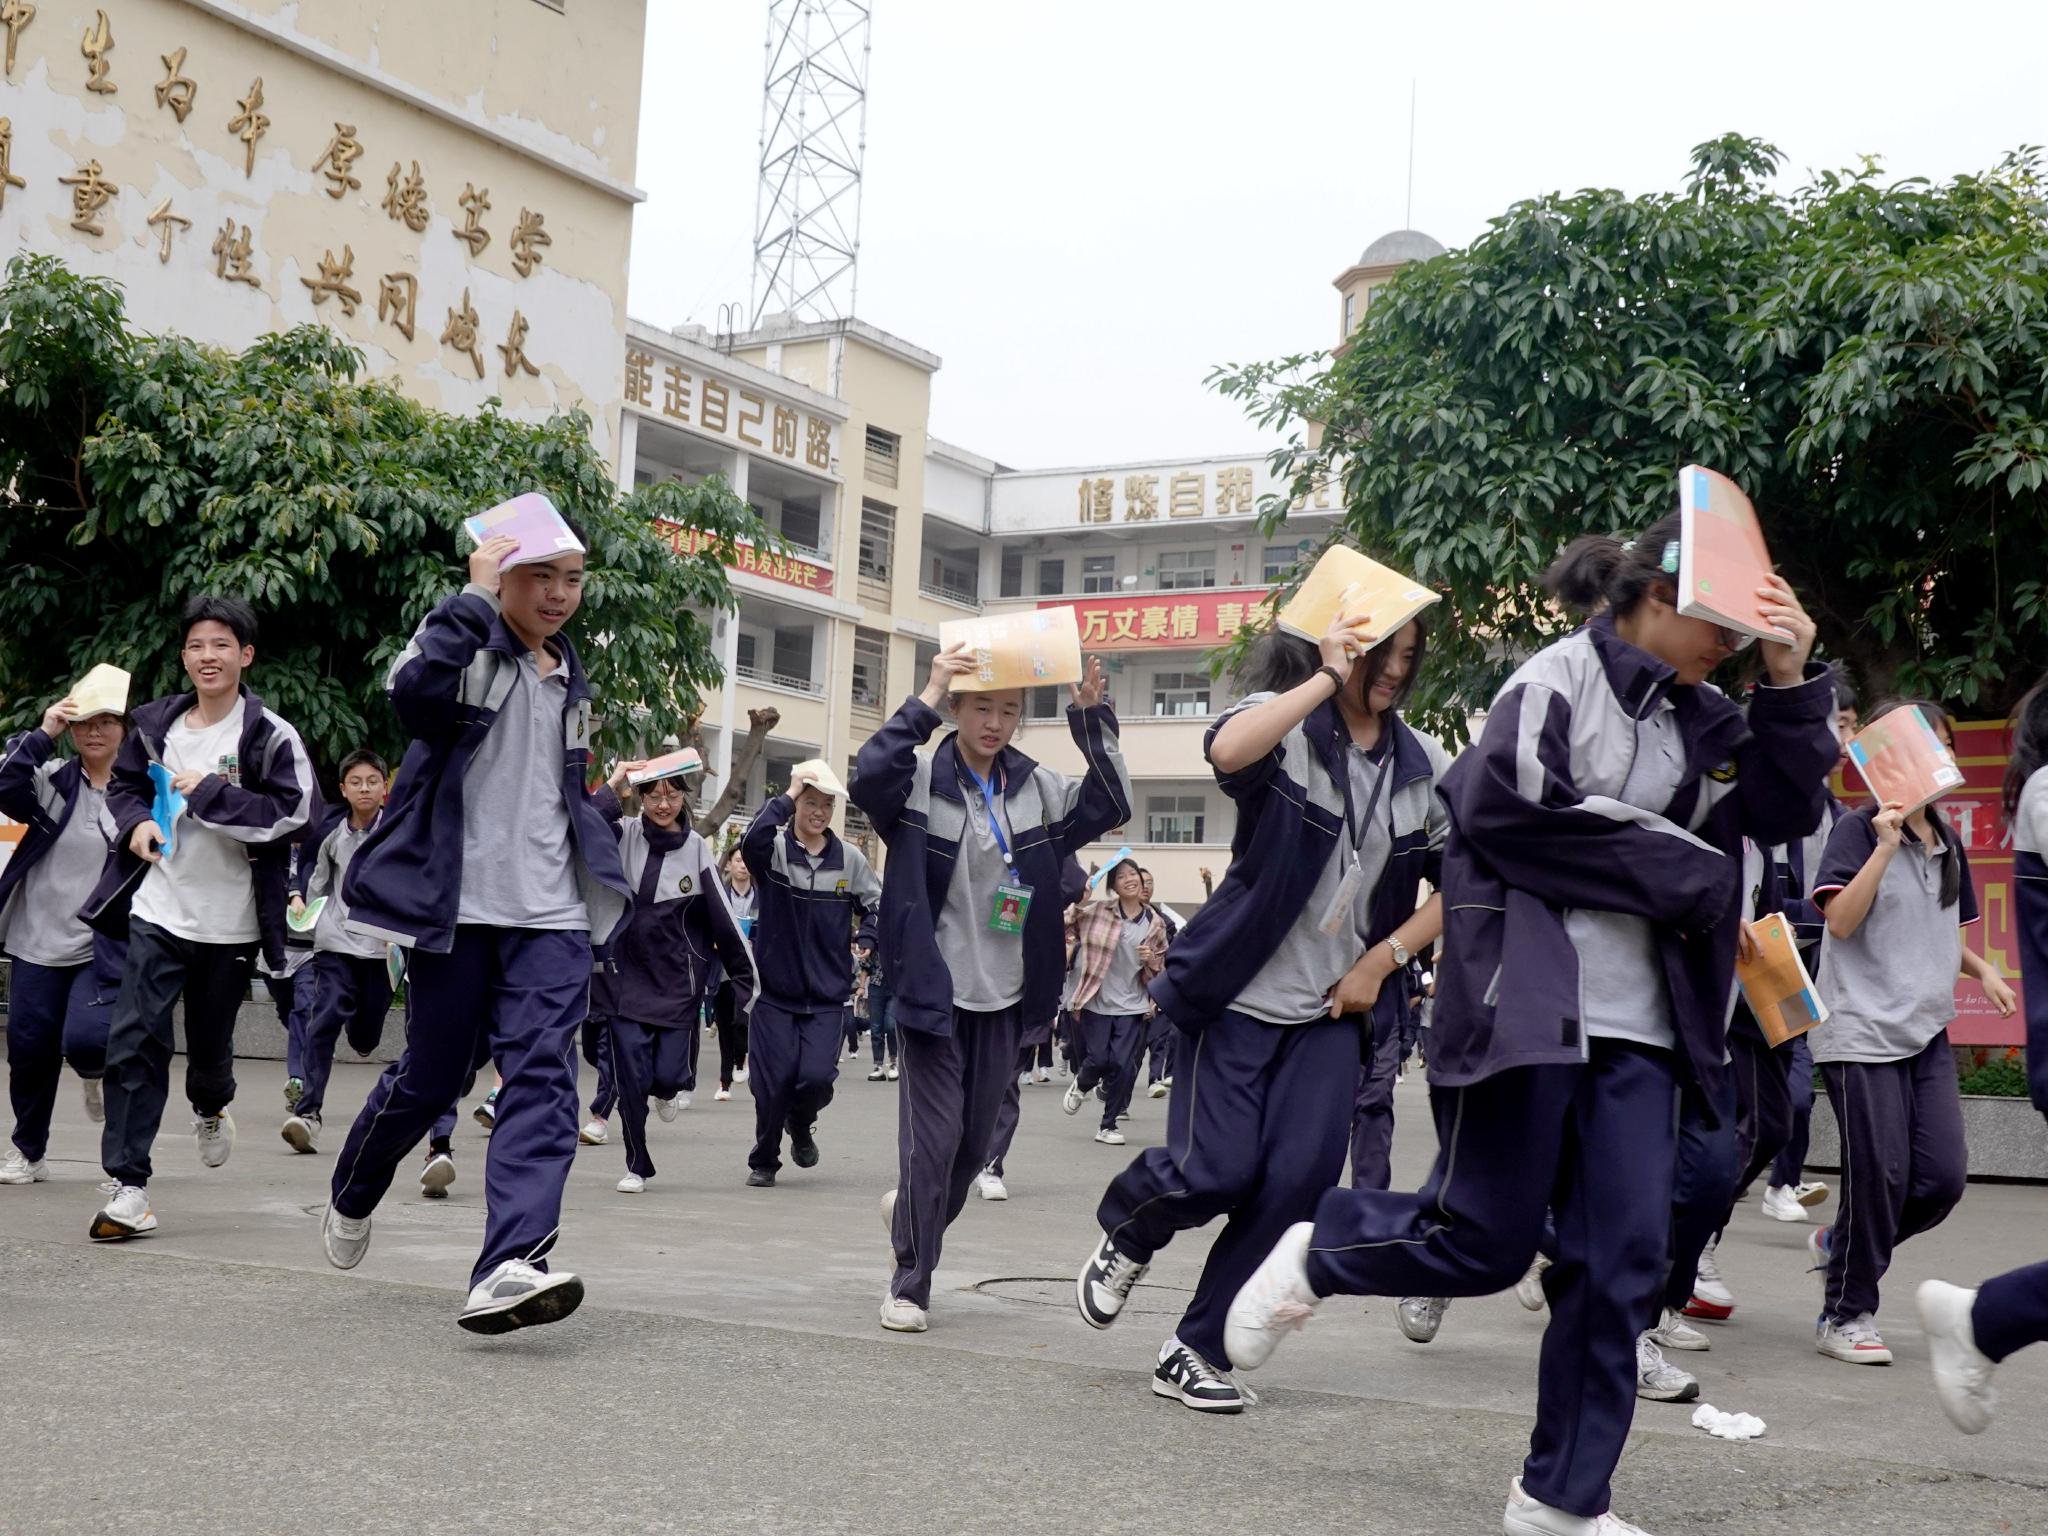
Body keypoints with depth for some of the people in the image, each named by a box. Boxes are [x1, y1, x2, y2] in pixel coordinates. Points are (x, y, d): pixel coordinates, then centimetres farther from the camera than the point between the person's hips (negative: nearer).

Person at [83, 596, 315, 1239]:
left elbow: (293, 812, -17)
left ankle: (210, 1109, 50)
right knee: (134, 1041, -9)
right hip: (157, 910, 2)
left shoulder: (270, 736, -8)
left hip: (230, 920, -2)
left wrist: (209, 793, -19)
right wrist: (136, 822, -2)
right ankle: (127, 1186, -5)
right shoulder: (155, 726, 5)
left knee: (210, 1044, 14)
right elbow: (124, 785, 20)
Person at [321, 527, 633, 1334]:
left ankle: (508, 1268, -22)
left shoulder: (570, 678, 18)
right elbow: (413, 691, -27)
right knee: (429, 1076, 7)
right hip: (459, 905, -4)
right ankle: (351, 1200, 37)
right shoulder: (466, 645, -3)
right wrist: (476, 594, -22)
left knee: (542, 1079, -12)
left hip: (551, 914, 5)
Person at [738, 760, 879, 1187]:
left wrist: (864, 941, -6)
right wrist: (787, 796, -25)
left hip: (827, 995, 1)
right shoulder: (774, 849, -5)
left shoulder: (849, 858, 3)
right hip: (774, 990, -1)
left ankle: (801, 1125, 25)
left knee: (817, 1077, -11)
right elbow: (751, 842, -29)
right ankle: (764, 1160, 23)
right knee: (772, 1081, -2)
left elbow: (877, 906, 12)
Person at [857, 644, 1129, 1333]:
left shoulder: (1037, 787, 4)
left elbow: (1111, 806, -5)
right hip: (935, 990, -4)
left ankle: (912, 1208, 42)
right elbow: (870, 779, -28)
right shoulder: (922, 779, -9)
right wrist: (926, 700, -31)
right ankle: (910, 1282, 9)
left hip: (1003, 997, 5)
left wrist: (1093, 718, -14)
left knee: (977, 1140, 13)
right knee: (935, 1134, -5)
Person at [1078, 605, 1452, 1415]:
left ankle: (1197, 1351, 10)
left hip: (1333, 1009, 4)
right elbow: (1227, 750, -34)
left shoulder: (1423, 764, 4)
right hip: (1239, 992, -4)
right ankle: (1125, 1234, 26)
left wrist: (1385, 958, 0)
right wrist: (1328, 678, -29)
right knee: (1217, 1170, -10)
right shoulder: (1283, 721, -9)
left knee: (1298, 1180, -6)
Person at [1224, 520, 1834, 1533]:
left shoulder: (1700, 719, 16)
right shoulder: (1561, 680, -7)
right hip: (1529, 1000, -7)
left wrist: (1790, 686, -4)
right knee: (1486, 1239, -4)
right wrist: (1679, 873, -11)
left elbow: (1786, 810, 10)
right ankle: (1314, 1255, 25)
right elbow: (1511, 808, -19)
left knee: (1623, 1258, 2)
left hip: (1633, 1026, 7)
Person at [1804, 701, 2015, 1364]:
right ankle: (1846, 1315, 10)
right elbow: (1841, 920, -17)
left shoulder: (1946, 840, 15)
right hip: (1862, 1030, -7)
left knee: (1943, 1177, -1)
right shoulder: (1858, 829, -6)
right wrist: (1886, 845, -20)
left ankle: (1841, 1244, 25)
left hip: (1927, 1033, 7)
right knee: (1881, 1174, -6)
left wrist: (1982, 969, 9)